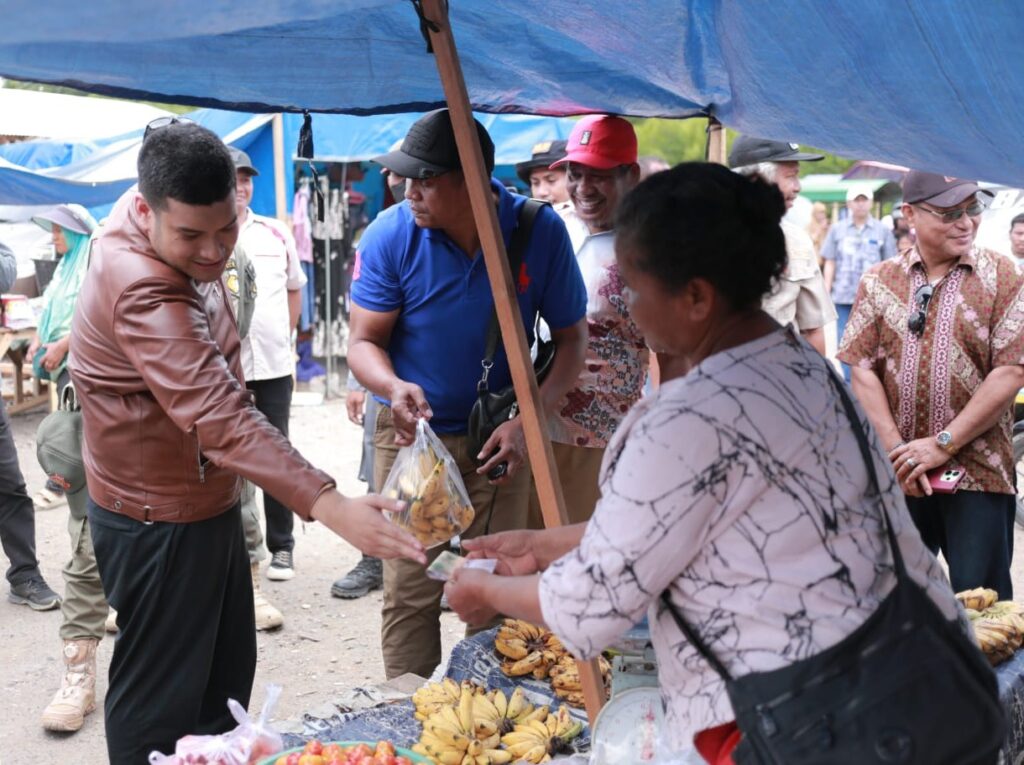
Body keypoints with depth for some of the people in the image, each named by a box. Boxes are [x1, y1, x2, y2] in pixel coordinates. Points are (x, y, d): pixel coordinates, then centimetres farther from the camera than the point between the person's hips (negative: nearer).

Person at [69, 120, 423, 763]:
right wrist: (333, 509, -53)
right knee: (164, 702, 5)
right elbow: (222, 420, -46)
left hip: (208, 500, 9)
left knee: (227, 672, 21)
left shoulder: (179, 236, -4)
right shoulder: (141, 293, -34)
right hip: (160, 522, -9)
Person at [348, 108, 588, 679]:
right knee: (410, 595, 1)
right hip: (412, 437, 0)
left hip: (499, 438, 1)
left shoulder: (540, 231, -12)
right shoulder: (391, 236, -12)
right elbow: (364, 341, -7)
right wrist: (394, 386, -31)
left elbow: (572, 338, -3)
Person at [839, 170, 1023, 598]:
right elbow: (862, 369, 0)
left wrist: (943, 443, -12)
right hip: (896, 474, 2)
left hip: (978, 472, -2)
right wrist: (896, 450, -9)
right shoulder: (879, 282, 5)